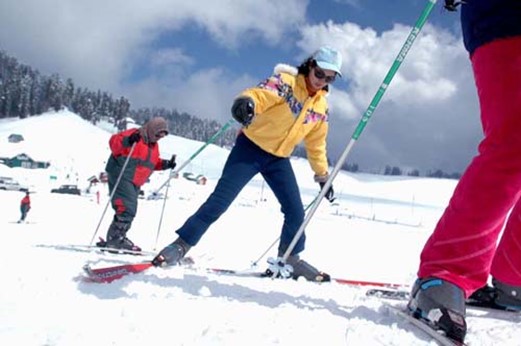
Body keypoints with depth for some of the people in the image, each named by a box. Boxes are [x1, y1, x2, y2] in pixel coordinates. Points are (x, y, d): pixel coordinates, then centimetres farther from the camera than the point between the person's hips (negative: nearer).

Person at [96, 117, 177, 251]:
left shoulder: (153, 145, 18)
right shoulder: (134, 135, -9)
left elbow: (153, 163, 27)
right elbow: (114, 142, -18)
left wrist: (165, 164, 11)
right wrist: (127, 141, -37)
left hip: (134, 182, 10)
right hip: (121, 176, -9)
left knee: (129, 210, 10)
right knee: (127, 208, -18)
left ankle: (114, 239, 18)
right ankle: (116, 238, -13)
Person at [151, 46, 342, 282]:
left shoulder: (322, 107, 7)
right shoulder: (285, 81, -11)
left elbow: (316, 144, 18)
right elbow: (260, 94, -30)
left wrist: (323, 175, 19)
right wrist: (245, 102, -53)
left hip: (279, 159, 6)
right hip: (251, 147, -5)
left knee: (296, 211, -1)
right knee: (221, 199, -12)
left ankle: (289, 258, 20)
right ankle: (181, 245, -3)